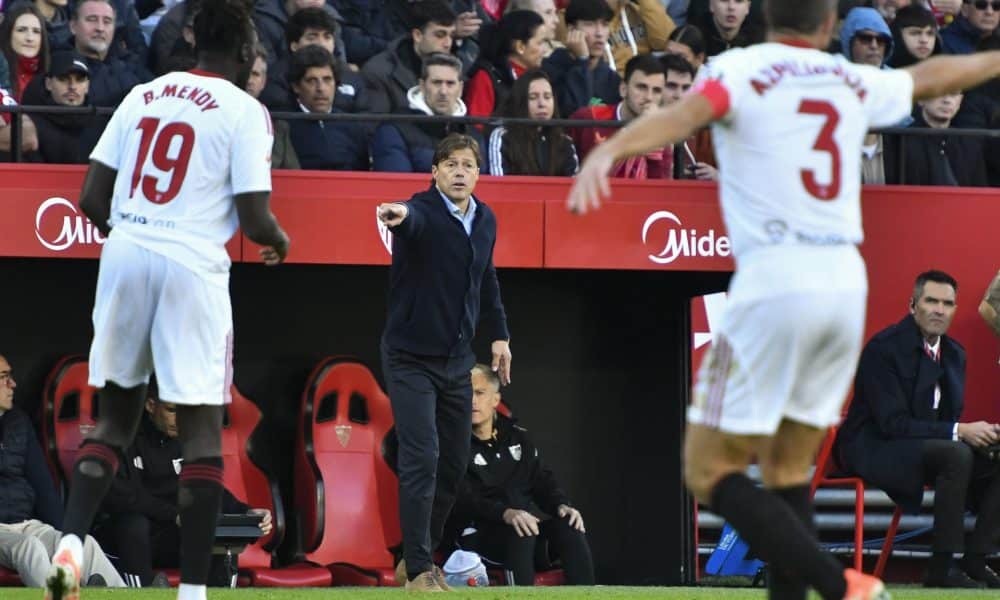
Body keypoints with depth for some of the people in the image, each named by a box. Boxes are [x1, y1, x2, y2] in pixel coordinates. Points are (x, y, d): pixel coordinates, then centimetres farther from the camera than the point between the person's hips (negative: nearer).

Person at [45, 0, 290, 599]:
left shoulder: (143, 95, 12)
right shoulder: (244, 110, -2)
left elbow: (92, 199, 9)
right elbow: (254, 218, -8)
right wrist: (279, 241, 15)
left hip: (124, 255, 5)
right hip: (192, 265, -5)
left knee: (116, 414, 16)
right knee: (202, 427, 2)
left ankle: (71, 542, -5)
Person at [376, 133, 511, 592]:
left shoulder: (485, 221, 5)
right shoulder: (421, 213, -17)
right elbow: (412, 219, -42)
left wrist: (498, 334, 15)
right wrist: (397, 215, -66)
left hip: (457, 360, 7)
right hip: (411, 359, -7)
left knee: (454, 463, 11)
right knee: (422, 458, -14)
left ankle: (417, 559, 25)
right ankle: (418, 570, -8)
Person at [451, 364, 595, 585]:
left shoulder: (516, 435, 18)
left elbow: (542, 478, 16)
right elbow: (464, 499, -15)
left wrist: (562, 505, -6)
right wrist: (505, 513, -31)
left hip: (528, 519, 5)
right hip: (479, 531, -5)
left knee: (569, 526, -23)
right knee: (521, 533, -36)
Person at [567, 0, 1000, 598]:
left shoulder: (742, 69, 0)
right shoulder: (854, 83, 15)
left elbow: (685, 113, -22)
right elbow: (931, 77, 35)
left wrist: (607, 151, -38)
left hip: (775, 286, -5)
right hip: (847, 285, 6)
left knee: (712, 471, 0)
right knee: (788, 471, 16)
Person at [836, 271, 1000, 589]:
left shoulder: (954, 354, 9)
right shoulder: (884, 348, -16)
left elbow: (949, 417, 13)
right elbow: (893, 423, -22)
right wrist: (959, 432, -27)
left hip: (924, 446, 8)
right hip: (871, 449, -8)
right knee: (956, 454, -33)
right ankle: (941, 569, -29)